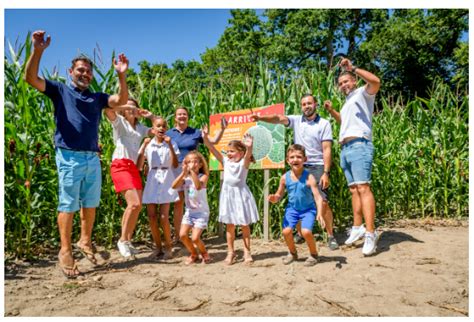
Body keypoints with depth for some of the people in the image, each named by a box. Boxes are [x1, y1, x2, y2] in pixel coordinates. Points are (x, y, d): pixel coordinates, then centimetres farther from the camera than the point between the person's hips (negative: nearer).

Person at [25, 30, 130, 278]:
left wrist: (121, 75, -8)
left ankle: (85, 241, 27)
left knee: (90, 203, 11)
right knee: (68, 205, 0)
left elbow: (121, 101, 4)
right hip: (69, 157, -4)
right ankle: (65, 251, 9)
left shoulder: (97, 97, 18)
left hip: (93, 158, 4)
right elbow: (31, 78, -4)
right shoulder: (60, 90, 8)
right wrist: (38, 50, -17)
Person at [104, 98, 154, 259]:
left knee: (137, 206, 1)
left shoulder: (140, 127, 23)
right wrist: (124, 105, -3)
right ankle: (122, 240, -5)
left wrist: (150, 116, 17)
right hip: (121, 166, -7)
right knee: (134, 204, -19)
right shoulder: (119, 121, 7)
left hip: (134, 167, 7)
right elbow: (108, 109, -13)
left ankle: (128, 241, 13)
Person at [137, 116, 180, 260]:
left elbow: (175, 164, -10)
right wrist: (144, 146, -9)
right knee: (151, 217, 2)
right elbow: (139, 167, -3)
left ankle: (168, 247, 10)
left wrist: (169, 145, -15)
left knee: (163, 217, -8)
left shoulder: (171, 144, 1)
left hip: (166, 182, -2)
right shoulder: (148, 144, 5)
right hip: (152, 182, 3)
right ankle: (158, 247, 18)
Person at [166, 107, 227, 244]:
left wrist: (222, 129, -5)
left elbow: (214, 141, 7)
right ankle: (176, 235, 14)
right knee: (178, 203, 4)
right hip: (176, 170, 0)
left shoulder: (195, 132, 8)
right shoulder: (168, 133, 9)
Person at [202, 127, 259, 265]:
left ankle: (247, 252, 18)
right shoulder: (225, 161, 1)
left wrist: (249, 146, -51)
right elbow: (213, 149, -7)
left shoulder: (244, 162, -9)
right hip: (228, 195, 3)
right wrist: (206, 138, -20)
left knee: (245, 225, 7)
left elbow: (248, 154, -31)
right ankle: (231, 252, 21)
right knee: (229, 225, 10)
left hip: (241, 194, -3)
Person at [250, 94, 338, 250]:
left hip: (317, 167, -3)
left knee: (323, 202, -8)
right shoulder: (296, 120, 7)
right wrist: (261, 117, -29)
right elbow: (278, 118, -10)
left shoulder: (324, 124, -1)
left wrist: (326, 173, -14)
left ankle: (331, 236, 9)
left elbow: (327, 149, -7)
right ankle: (300, 233, 24)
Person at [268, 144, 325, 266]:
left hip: (308, 209, -3)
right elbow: (279, 195, 4)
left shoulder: (309, 177, -19)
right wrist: (274, 198, -20)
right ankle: (293, 253, 19)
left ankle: (314, 254, 9)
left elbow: (318, 197, -23)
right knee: (286, 231, -13)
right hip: (292, 208, 3)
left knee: (306, 231, -22)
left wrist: (319, 213, -37)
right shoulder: (285, 177, -8)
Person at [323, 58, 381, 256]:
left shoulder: (362, 94, 5)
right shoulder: (347, 102, 29)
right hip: (345, 149, 9)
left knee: (363, 188, -17)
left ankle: (370, 233, -20)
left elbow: (375, 81, -17)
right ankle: (357, 227, 13)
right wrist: (331, 111, 30)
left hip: (359, 145, -9)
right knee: (353, 189, 8)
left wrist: (353, 68, -16)